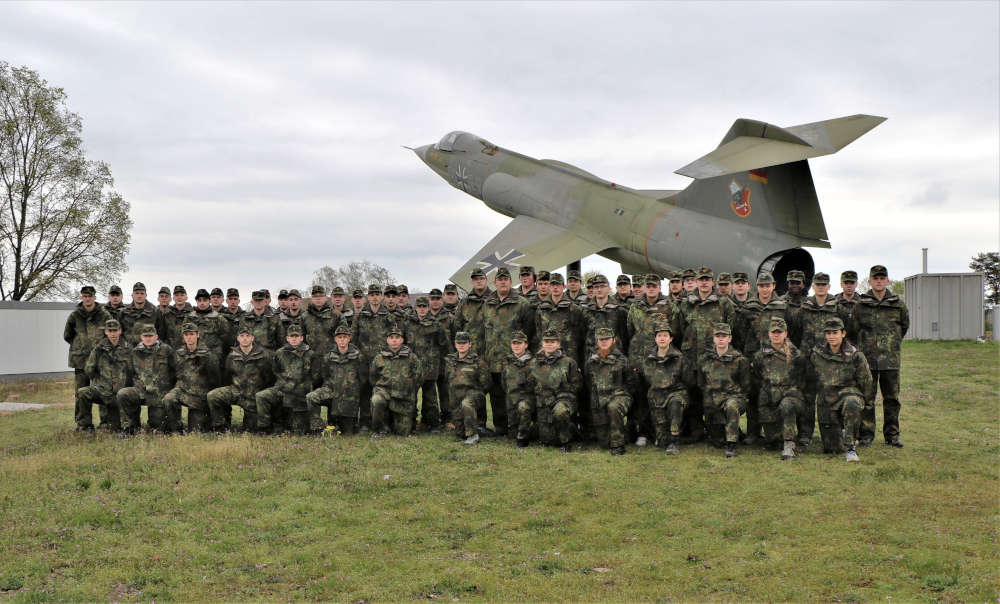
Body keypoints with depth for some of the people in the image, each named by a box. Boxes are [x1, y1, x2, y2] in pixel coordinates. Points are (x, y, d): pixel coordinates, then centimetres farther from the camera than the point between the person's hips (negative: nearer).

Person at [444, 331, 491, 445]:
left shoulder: (477, 361, -6)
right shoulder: (450, 361, 9)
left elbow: (485, 384, -2)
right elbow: (447, 381, 22)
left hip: (473, 392, -6)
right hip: (456, 398, 6)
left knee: (466, 403, -42)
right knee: (459, 433, 7)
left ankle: (473, 435, -31)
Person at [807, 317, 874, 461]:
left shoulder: (855, 356, -6)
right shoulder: (816, 355, 1)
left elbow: (866, 381, 5)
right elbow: (809, 378, 17)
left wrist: (869, 403, 12)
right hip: (826, 402, 3)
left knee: (851, 405, -42)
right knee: (833, 449, 3)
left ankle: (850, 447, -29)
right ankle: (841, 433, 40)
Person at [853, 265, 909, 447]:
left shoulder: (898, 304, 5)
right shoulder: (860, 305, 2)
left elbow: (904, 326, 20)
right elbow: (855, 329, 12)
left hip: (890, 358, 1)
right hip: (867, 357, -1)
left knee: (892, 398, 6)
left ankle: (892, 435, 16)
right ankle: (866, 434, 10)